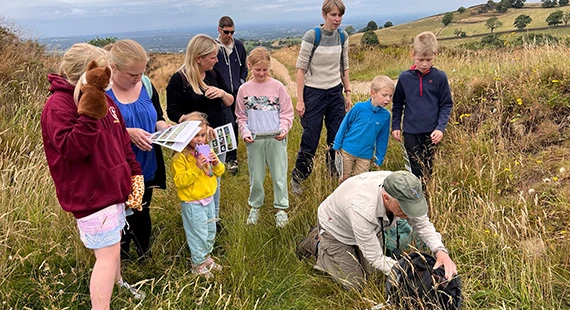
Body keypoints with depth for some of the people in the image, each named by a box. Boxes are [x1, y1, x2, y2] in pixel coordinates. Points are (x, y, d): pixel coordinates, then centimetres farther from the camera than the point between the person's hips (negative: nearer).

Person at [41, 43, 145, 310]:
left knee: (113, 244, 25)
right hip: (90, 194, -8)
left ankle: (117, 282, 47)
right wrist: (88, 112, -38)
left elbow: (122, 141, 15)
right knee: (108, 254, -3)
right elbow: (73, 150, -29)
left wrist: (134, 172, 11)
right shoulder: (58, 106, -19)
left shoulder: (103, 99, 8)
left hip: (113, 187, 9)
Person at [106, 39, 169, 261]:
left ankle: (145, 258, 42)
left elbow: (158, 117, 11)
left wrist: (165, 128, -11)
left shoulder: (146, 85, -1)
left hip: (145, 167, 5)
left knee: (142, 214, 21)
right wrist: (127, 133, -27)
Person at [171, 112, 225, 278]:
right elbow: (179, 181, -23)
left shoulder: (207, 151, 2)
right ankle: (198, 264, 21)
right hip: (192, 203, -7)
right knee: (199, 234, 3)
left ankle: (206, 256, 40)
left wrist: (216, 163, -15)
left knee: (211, 230, 20)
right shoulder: (180, 157, -18)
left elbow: (219, 172, 8)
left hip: (209, 199, 7)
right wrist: (197, 168, -30)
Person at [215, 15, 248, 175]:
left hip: (237, 93, 4)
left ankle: (231, 157, 21)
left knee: (234, 125, 9)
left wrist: (242, 82, 7)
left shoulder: (239, 45, 6)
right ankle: (231, 158, 8)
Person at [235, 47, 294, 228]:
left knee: (279, 175, 6)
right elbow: (241, 116, 8)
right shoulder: (244, 89, 3)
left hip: (276, 139, -1)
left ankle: (281, 208, 21)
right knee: (256, 176, 11)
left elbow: (287, 113, 2)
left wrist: (283, 129, -12)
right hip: (254, 140, 1)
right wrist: (245, 132, -6)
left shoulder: (277, 87, -1)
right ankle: (255, 207, 30)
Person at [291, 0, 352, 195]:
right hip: (314, 93, -5)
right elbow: (301, 69, -11)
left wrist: (348, 94, 11)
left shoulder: (343, 36, 3)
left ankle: (335, 177, 24)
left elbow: (344, 67, 12)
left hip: (335, 93, 5)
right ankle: (297, 179, 17)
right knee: (310, 140, -1)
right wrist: (300, 100, -13)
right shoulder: (312, 36, -12)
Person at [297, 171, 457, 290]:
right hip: (335, 227, -6)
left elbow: (423, 224, -13)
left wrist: (440, 251, -31)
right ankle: (318, 245, 17)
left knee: (370, 271, 16)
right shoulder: (363, 210, -47)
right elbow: (376, 258, -32)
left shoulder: (405, 193, -31)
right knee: (355, 284, 1)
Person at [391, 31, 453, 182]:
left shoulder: (440, 77, -4)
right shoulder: (404, 77, -1)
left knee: (428, 168, 11)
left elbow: (446, 105, 0)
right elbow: (397, 103, 10)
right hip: (410, 132, 0)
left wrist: (441, 127, -11)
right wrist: (395, 126, 6)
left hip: (431, 132, 0)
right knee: (416, 169, 2)